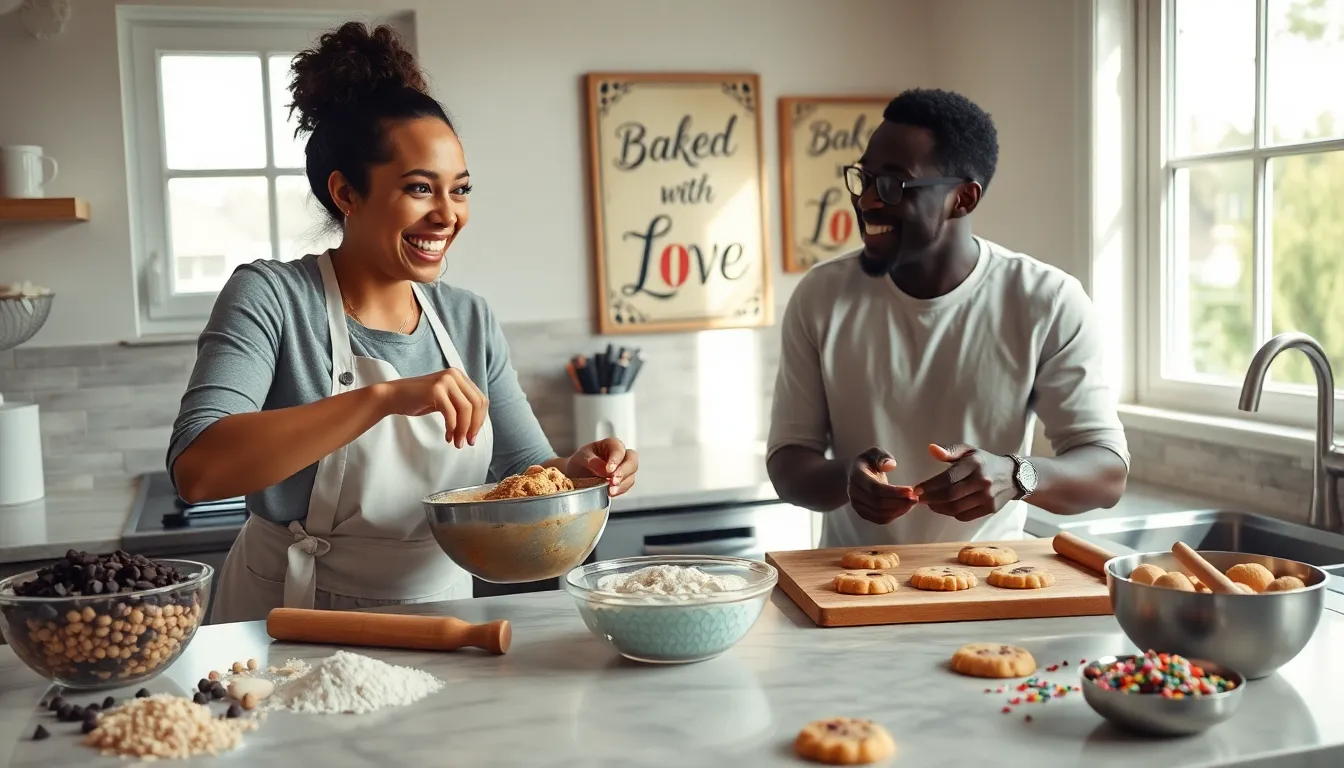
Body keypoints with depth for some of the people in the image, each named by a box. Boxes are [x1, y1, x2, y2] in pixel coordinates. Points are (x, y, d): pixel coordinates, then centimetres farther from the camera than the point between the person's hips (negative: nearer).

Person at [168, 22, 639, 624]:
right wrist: (384, 397, -32)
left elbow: (526, 470, 7)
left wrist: (577, 470, -15)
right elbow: (195, 469, -24)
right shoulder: (269, 297, -11)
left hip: (438, 634, 5)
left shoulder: (470, 321, 4)